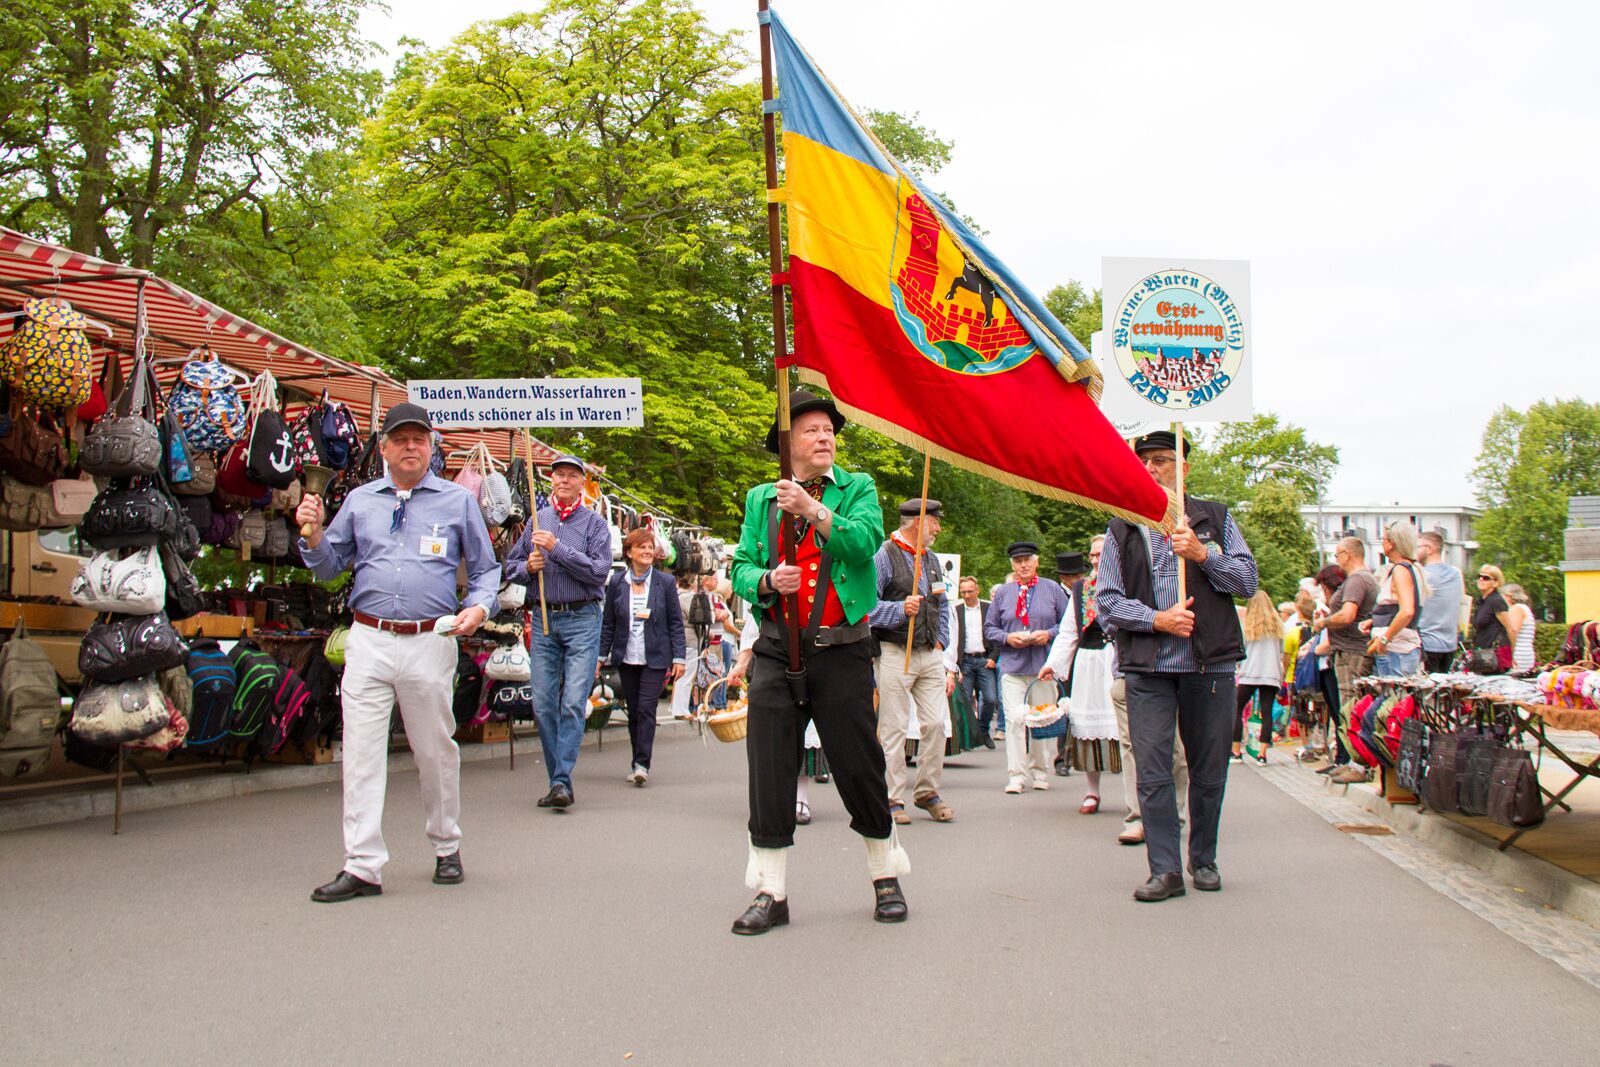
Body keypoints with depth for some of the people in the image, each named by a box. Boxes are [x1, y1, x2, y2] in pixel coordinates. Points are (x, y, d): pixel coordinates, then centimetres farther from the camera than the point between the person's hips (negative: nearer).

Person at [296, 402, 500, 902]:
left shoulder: (458, 500, 8)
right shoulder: (360, 501, 13)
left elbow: (485, 568, 11)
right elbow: (330, 568, 16)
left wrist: (480, 607, -8)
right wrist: (314, 534, -3)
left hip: (430, 642, -1)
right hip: (369, 640, 2)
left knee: (436, 751, 8)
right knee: (362, 753, -4)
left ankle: (447, 848, 26)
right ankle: (362, 866, 0)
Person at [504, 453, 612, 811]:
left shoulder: (594, 523, 2)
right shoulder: (537, 521, 14)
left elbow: (599, 570, -10)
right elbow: (511, 565, 18)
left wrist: (557, 548, -15)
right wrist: (528, 567, -4)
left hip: (582, 619, -4)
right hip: (543, 618, 4)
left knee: (574, 702, -11)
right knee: (543, 704, 2)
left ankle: (563, 781, -11)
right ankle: (557, 779, 11)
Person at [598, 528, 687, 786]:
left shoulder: (665, 582, 0)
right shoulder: (617, 582, 4)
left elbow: (676, 623, 1)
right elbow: (608, 623, 9)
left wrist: (678, 658, -4)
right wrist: (601, 656, 5)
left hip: (655, 658, -2)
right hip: (626, 658, 2)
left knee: (646, 709, -10)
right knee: (633, 711, 8)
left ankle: (642, 763, -10)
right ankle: (639, 763, 18)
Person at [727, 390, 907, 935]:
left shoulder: (857, 489, 7)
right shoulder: (760, 500, 13)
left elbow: (865, 541, -12)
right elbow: (741, 568, 9)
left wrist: (815, 511, -23)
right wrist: (767, 580, -12)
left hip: (841, 651, -2)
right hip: (776, 651, 2)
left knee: (859, 765, 4)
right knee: (769, 771, 0)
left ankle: (886, 878, 23)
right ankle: (771, 893, 10)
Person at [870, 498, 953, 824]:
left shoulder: (931, 559, 18)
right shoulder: (883, 557, -6)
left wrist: (940, 641, 13)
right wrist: (901, 610, -23)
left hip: (931, 655, 6)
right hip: (895, 654, -6)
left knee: (936, 723, 1)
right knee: (894, 728, -2)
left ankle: (927, 792, 15)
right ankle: (893, 800, 5)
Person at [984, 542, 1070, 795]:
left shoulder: (1052, 589, 6)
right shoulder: (1003, 592, 9)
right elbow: (989, 627, 11)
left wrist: (1049, 634, -11)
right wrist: (1008, 637, -7)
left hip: (1044, 667, 0)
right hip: (1012, 667, 0)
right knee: (1015, 719, -11)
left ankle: (1040, 774, 20)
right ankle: (1016, 776, -6)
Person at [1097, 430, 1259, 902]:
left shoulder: (1214, 518, 11)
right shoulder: (1121, 531, 11)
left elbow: (1247, 580, 3)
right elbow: (1108, 600, 4)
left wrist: (1203, 554, -12)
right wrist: (1157, 619, -11)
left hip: (1210, 664, 0)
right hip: (1147, 668, 0)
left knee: (1209, 770, 6)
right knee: (1152, 770, -6)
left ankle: (1203, 859, 22)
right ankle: (1165, 869, -1)